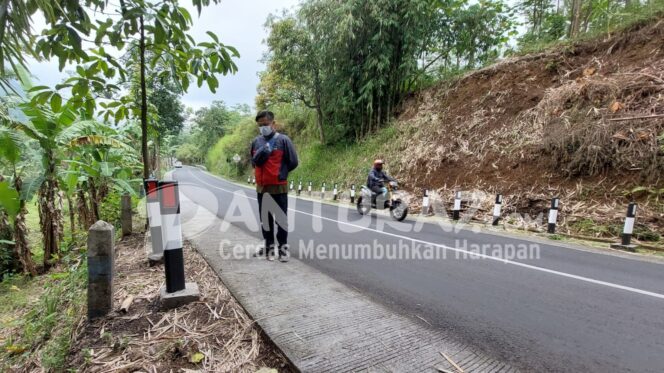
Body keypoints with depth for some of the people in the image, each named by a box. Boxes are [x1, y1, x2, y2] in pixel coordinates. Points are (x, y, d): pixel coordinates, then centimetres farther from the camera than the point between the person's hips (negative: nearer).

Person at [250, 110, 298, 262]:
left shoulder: (283, 140, -7)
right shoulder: (256, 142, 7)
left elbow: (293, 162, -5)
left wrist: (280, 173, 0)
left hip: (279, 187, -5)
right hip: (261, 187, 5)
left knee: (281, 218, 4)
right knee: (265, 219, 13)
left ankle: (283, 247, 16)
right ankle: (269, 246, 27)